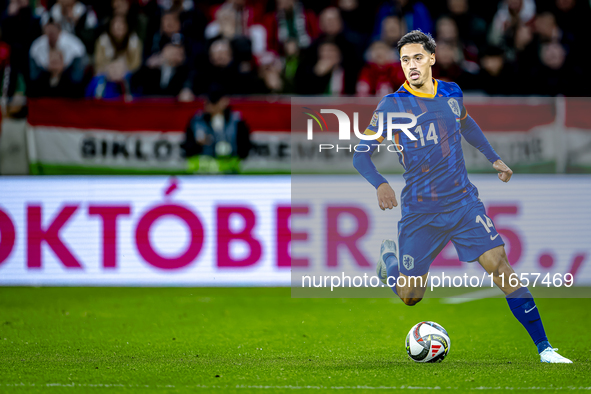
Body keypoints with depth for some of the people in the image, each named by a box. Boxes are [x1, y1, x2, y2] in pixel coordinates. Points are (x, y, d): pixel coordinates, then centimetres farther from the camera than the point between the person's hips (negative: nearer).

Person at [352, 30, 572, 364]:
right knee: (410, 296, 1)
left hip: (463, 202, 2)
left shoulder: (452, 93, 4)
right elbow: (361, 155, -9)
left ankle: (544, 348, -10)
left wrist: (494, 158, 22)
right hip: (419, 211, -2)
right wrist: (380, 184, -28)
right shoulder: (392, 105, -9)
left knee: (501, 266, -13)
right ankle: (389, 254, 37)